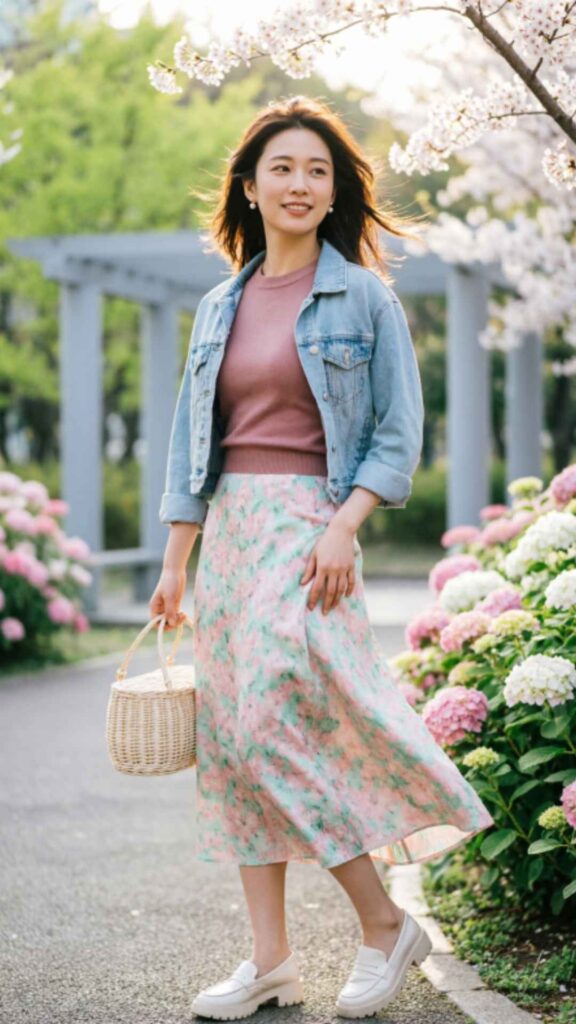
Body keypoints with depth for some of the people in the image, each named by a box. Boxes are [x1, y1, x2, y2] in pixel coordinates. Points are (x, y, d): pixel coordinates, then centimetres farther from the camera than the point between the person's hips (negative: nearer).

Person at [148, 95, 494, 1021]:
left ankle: (386, 925, 3)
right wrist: (175, 563, 11)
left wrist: (343, 527, -16)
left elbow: (399, 437, -3)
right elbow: (191, 442, 16)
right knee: (232, 735, 3)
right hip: (229, 530, 6)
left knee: (280, 725, -14)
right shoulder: (221, 308, 14)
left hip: (307, 525, -6)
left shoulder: (364, 296, 0)